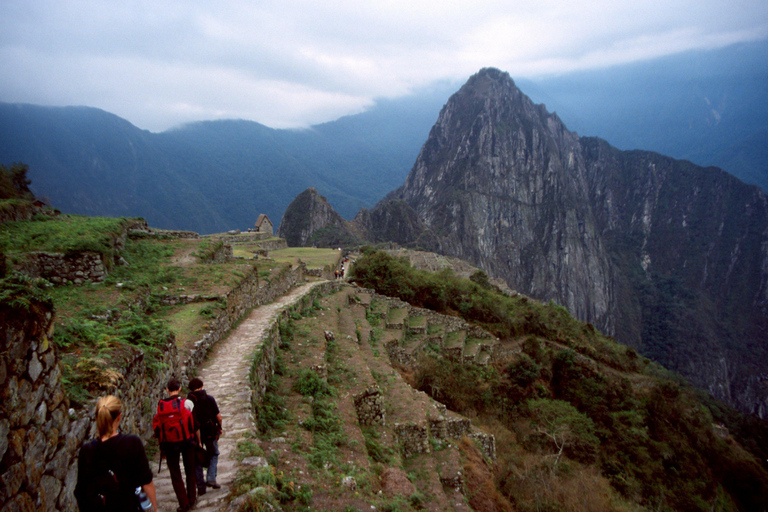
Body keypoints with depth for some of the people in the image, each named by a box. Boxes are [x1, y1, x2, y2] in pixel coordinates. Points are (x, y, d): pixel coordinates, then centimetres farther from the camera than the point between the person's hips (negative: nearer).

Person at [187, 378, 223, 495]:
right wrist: (219, 428, 12)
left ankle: (200, 486, 13)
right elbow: (218, 417, -8)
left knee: (197, 459, 12)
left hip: (195, 434, 1)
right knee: (213, 454, 19)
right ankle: (211, 478, 3)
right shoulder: (209, 399, -6)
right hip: (210, 432, -1)